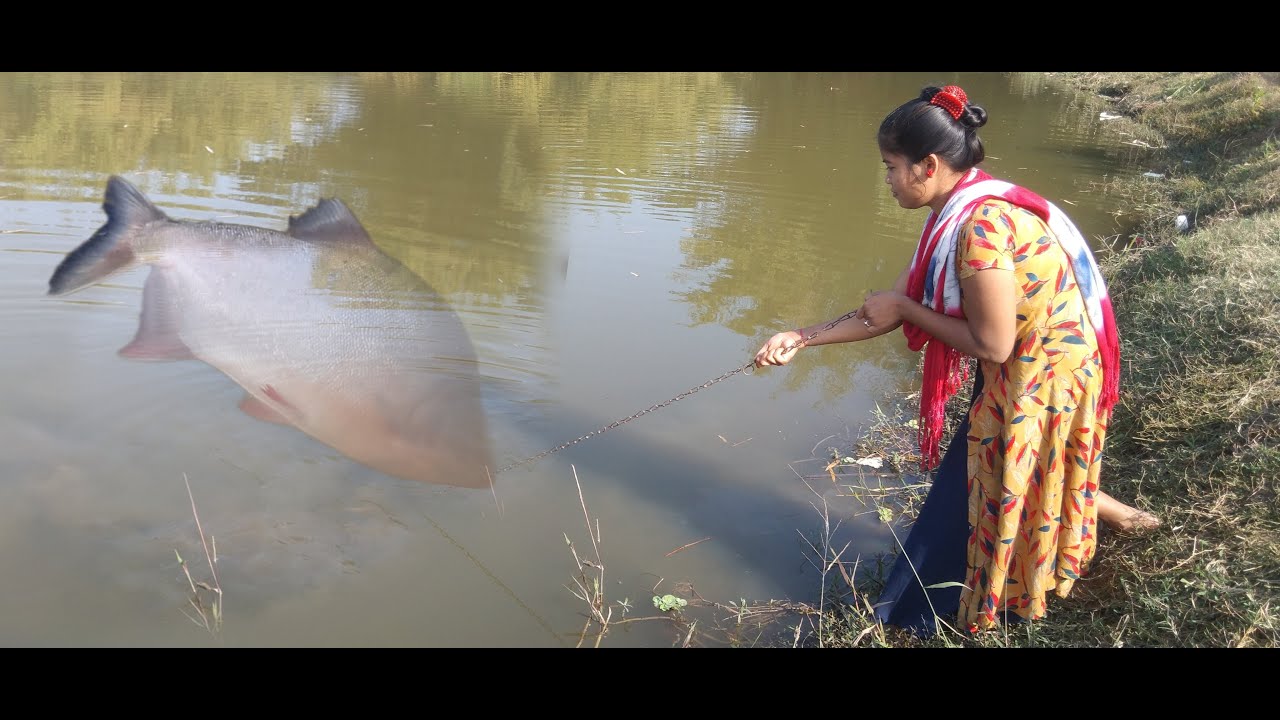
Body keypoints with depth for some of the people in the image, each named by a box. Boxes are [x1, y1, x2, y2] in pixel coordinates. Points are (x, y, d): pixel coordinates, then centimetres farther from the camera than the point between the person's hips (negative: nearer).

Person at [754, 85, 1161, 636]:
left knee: (999, 493, 8)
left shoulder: (981, 226, -30)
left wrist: (906, 309, -15)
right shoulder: (958, 215, 1)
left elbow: (991, 345, -26)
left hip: (1041, 379, -9)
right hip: (1022, 371, 10)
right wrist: (804, 338, 0)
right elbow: (893, 309, 4)